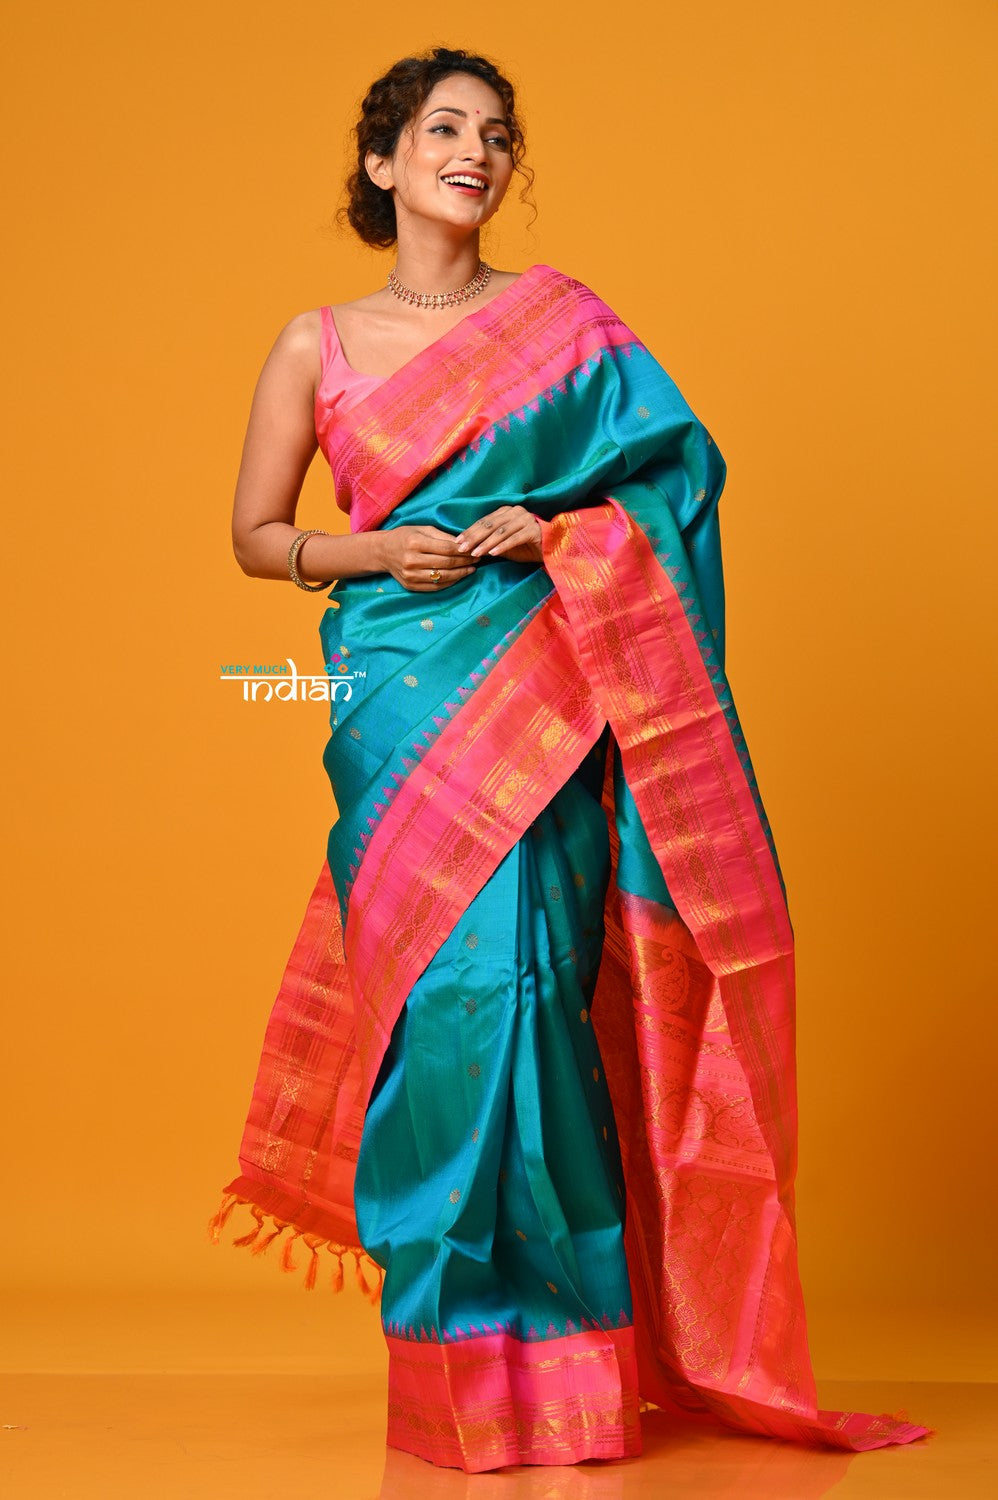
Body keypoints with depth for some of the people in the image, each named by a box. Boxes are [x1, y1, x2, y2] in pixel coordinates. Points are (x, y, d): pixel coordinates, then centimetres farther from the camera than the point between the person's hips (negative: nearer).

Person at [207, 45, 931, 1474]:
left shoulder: (563, 319, 10)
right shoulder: (317, 344, 10)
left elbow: (674, 473, 9)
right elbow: (257, 536, 13)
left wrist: (555, 532, -8)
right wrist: (381, 551, -5)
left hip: (536, 696, 0)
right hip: (399, 697, 0)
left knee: (524, 973, -8)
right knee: (443, 986, -6)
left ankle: (549, 1343, 6)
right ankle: (462, 1367, 7)